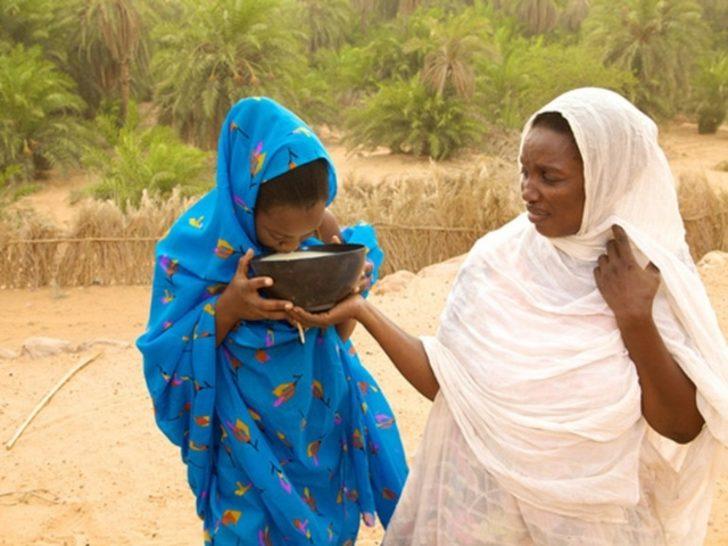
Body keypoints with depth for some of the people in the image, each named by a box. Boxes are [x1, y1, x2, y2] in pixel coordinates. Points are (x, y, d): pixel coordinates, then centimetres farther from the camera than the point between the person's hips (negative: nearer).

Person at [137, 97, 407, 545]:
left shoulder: (324, 230, -9)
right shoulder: (198, 245, -18)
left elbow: (340, 335, 1)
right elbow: (171, 359, -13)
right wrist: (227, 309, -31)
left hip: (322, 431, 3)